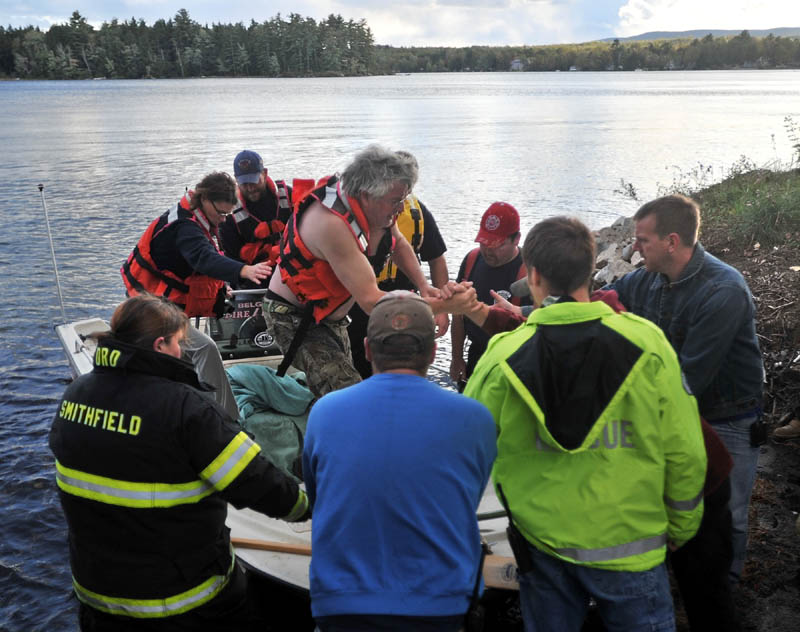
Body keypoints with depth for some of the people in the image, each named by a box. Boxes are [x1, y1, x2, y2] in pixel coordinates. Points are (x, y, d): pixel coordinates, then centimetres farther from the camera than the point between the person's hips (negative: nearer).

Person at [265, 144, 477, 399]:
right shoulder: (332, 223, -36)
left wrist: (424, 287, -6)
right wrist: (443, 306, -34)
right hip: (295, 318, -9)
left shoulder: (373, 205, -11)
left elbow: (398, 243, 11)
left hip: (332, 315, 9)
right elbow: (371, 301, -37)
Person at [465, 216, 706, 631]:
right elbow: (684, 453, -6)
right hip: (629, 543, -1)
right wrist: (681, 526, 9)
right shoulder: (646, 343, -13)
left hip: (540, 545, 1)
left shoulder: (503, 356, -13)